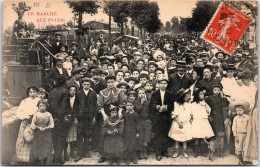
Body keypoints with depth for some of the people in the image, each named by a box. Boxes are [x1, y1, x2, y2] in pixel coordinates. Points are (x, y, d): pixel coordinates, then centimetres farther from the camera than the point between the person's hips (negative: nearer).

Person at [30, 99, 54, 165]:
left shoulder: (48, 114, 2)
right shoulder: (36, 114, 1)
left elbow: (51, 124, 0)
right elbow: (33, 124, 0)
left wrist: (46, 128, -14)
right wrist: (39, 128, -14)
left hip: (47, 134, 0)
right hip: (38, 134, 0)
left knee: (46, 149, -1)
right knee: (38, 148, 1)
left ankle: (45, 162, 8)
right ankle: (40, 162, 11)